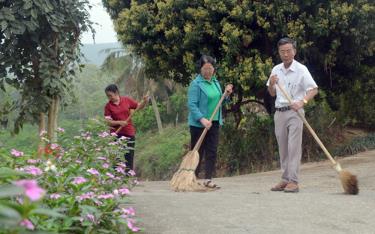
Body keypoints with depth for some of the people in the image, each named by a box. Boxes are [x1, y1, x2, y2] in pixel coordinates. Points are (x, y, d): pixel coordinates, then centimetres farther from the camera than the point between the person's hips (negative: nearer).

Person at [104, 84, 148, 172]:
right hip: (116, 134, -1)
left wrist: (145, 101, -9)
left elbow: (139, 106, 10)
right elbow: (108, 121, -7)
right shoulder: (108, 106, -3)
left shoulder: (127, 100, 0)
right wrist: (119, 122, -21)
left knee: (129, 157, 4)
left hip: (129, 133, 1)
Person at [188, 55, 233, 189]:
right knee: (197, 152, 1)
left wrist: (226, 94, 3)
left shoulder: (215, 82, 11)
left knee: (212, 152, 4)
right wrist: (202, 119, -27)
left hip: (214, 122, 7)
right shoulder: (196, 84, -11)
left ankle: (208, 179, 10)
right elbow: (192, 104, -17)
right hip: (198, 124, -6)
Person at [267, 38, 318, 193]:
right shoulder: (276, 70, 10)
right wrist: (271, 84, -4)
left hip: (294, 112, -5)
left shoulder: (301, 69, -6)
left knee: (294, 147, -9)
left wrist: (302, 102, -27)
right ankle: (285, 179, 15)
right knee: (283, 149, 9)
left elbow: (314, 89, -11)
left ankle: (293, 181, -8)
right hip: (279, 113, 6)